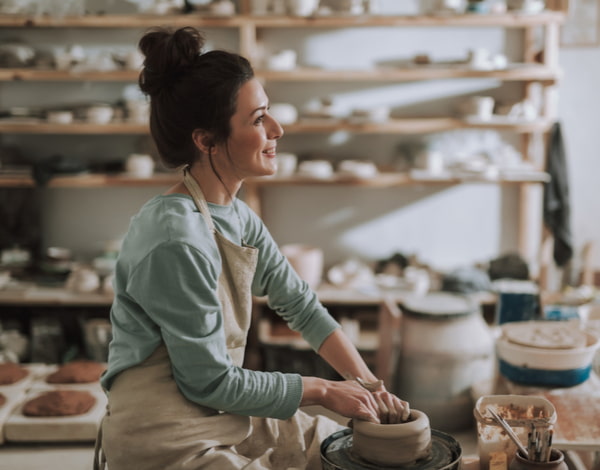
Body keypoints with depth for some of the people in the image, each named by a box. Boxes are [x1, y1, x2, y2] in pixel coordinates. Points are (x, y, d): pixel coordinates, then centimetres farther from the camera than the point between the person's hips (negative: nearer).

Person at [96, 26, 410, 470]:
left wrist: (368, 383, 1)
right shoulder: (176, 241, -27)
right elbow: (212, 382, -22)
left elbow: (302, 306, 11)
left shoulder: (238, 217, 2)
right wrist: (322, 390, -11)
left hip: (227, 418, 9)